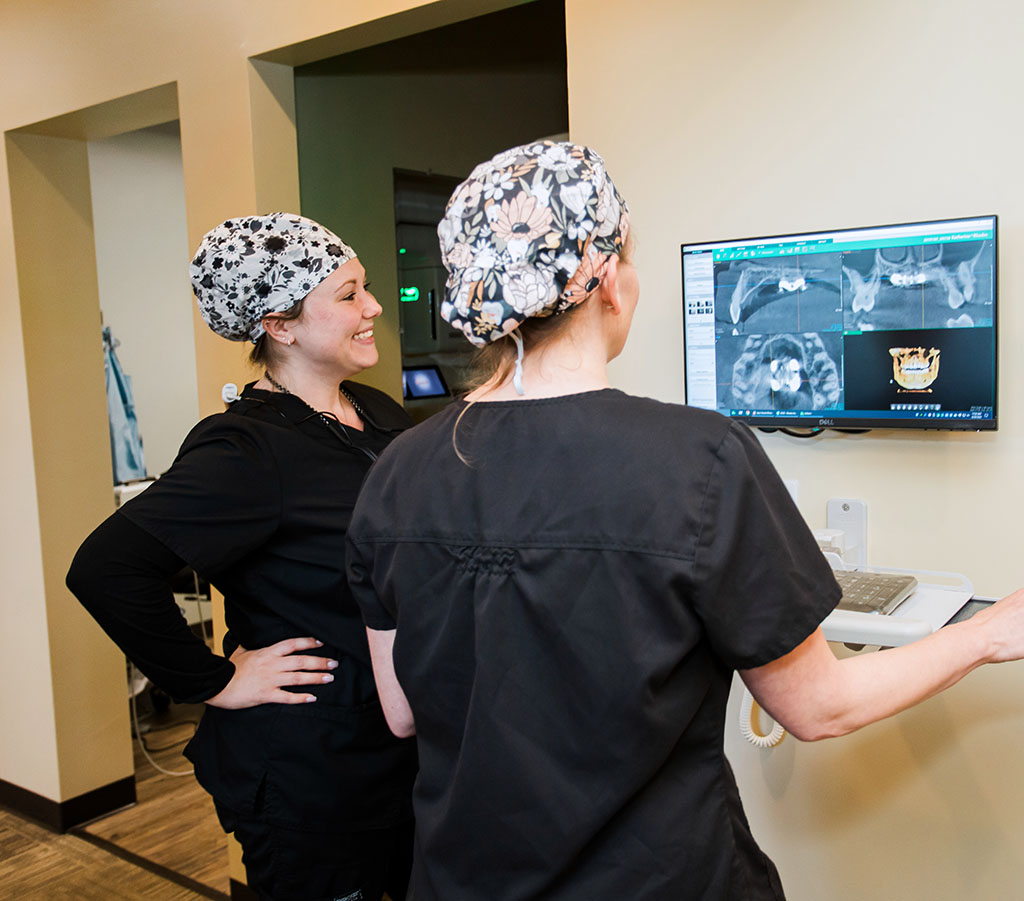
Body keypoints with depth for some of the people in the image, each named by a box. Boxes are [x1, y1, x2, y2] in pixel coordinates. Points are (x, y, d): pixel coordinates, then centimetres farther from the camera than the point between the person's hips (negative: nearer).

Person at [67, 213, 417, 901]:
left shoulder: (380, 414, 4)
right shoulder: (247, 449, -21)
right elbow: (105, 568, -29)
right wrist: (212, 682, -20)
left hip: (409, 744, 8)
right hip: (309, 777, -7)